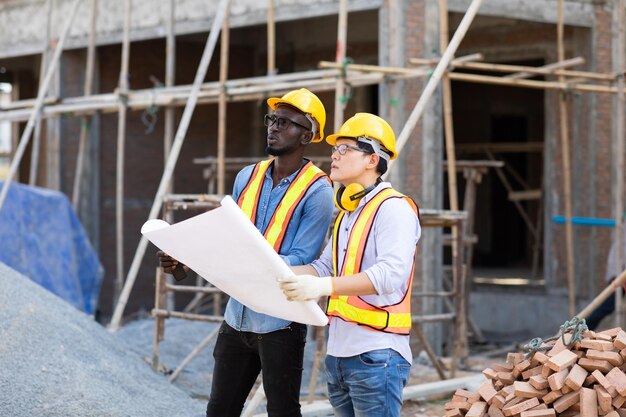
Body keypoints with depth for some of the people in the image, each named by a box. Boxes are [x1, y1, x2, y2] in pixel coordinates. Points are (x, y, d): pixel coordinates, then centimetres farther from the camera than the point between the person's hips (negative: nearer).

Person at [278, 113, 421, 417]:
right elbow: (325, 267, 15)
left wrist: (323, 287, -34)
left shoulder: (393, 208, -11)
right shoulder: (347, 212, 20)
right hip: (339, 352, 9)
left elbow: (391, 274, -25)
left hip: (375, 355, -9)